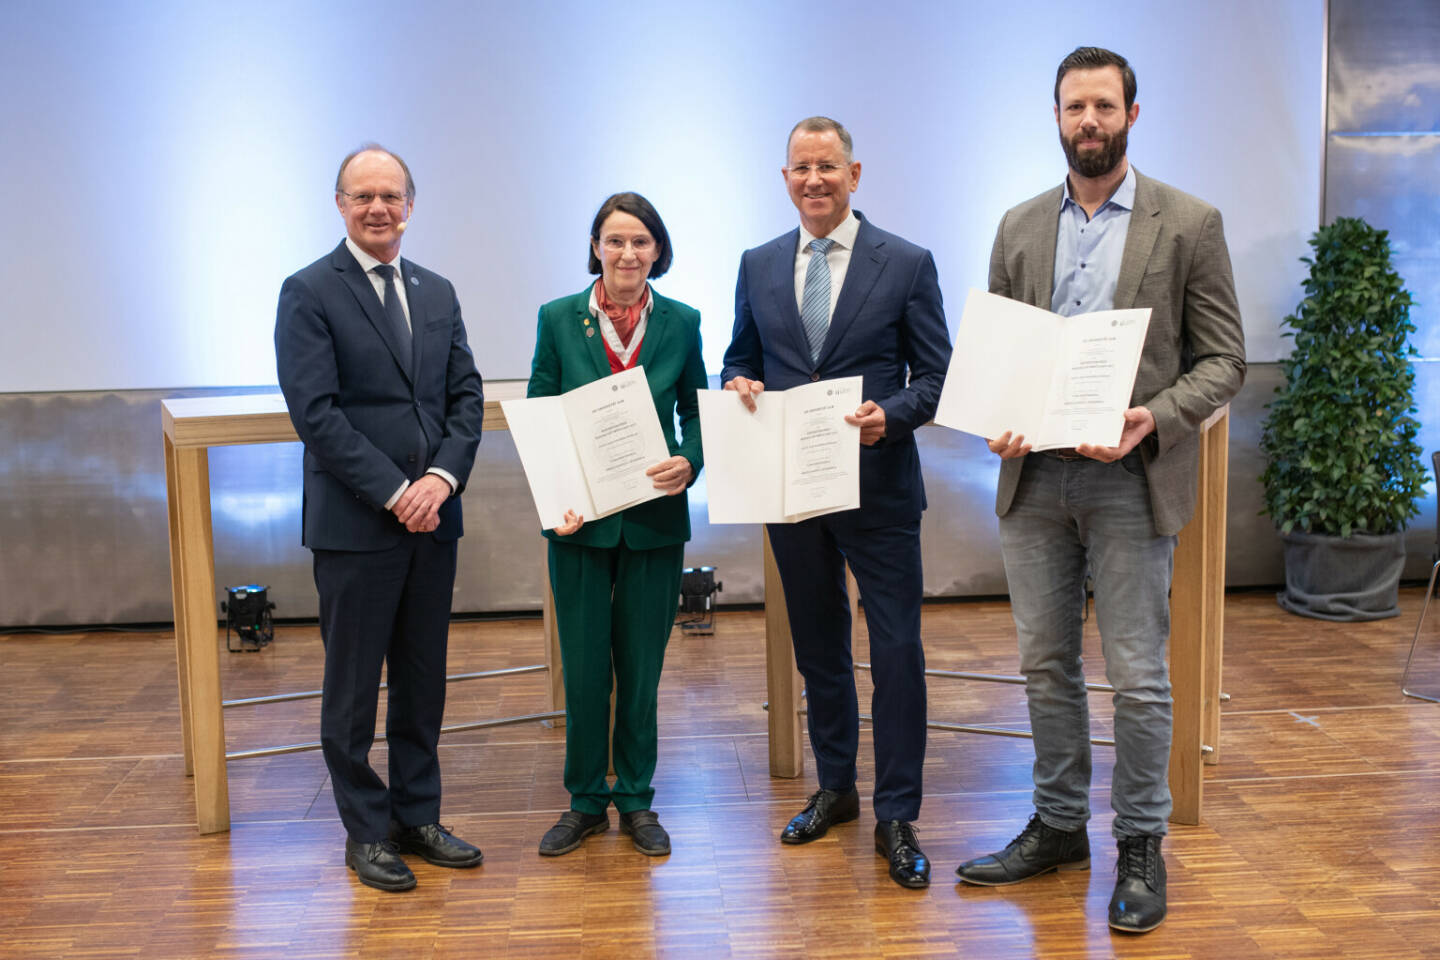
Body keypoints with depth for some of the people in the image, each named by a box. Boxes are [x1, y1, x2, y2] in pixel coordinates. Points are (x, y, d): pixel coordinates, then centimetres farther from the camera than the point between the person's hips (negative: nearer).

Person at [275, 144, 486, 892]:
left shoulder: (437, 293, 12)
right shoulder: (309, 293, -5)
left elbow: (466, 396, 8)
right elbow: (315, 411, -13)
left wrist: (442, 477, -9)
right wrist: (394, 492, -16)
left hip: (432, 516, 5)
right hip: (354, 522, -5)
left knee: (423, 678, 13)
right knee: (353, 684, 6)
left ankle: (418, 817, 27)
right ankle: (366, 832, 19)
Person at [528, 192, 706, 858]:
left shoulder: (681, 323, 2)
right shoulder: (558, 319, 0)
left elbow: (696, 410, 10)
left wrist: (689, 463, -11)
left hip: (655, 517, 1)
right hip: (580, 519, -1)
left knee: (642, 665, 9)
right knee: (583, 668, 5)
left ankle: (636, 799, 25)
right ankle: (586, 801, 23)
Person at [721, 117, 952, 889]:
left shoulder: (907, 264, -2)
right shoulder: (758, 266, 8)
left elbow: (938, 374, -2)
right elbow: (740, 359, 16)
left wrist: (890, 414, -21)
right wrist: (739, 385, -8)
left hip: (878, 485, -3)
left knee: (897, 651, -3)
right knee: (817, 645, 16)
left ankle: (897, 816, 9)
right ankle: (834, 788, 32)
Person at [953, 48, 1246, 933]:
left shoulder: (1189, 224, 0)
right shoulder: (1020, 228, 10)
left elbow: (1223, 359, -2)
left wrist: (1152, 418, -19)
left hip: (1131, 480, -4)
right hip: (1034, 476, 4)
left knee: (1137, 678, 2)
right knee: (1047, 667, 12)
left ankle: (1141, 846, 18)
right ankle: (1059, 827, 27)